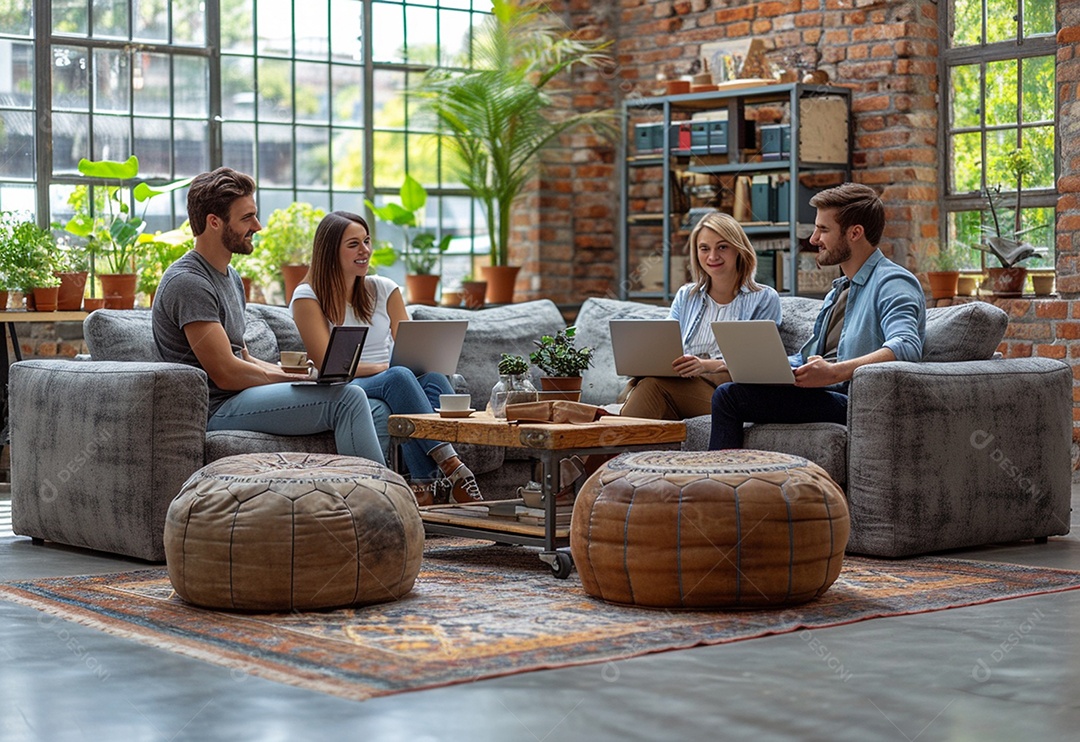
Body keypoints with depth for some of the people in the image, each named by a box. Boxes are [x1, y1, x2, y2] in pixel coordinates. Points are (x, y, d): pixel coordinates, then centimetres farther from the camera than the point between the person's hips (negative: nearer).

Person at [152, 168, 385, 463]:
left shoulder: (231, 277, 19)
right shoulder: (188, 282, -14)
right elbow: (226, 374, -19)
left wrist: (300, 374, 6)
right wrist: (296, 379, -8)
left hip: (237, 399, 10)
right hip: (215, 409, -10)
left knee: (371, 410, 1)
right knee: (347, 399, -22)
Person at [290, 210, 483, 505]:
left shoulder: (384, 289, 16)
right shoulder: (308, 297, 1)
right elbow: (327, 364, -8)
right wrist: (383, 368, -17)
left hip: (395, 384, 4)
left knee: (433, 378, -31)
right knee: (399, 377, -35)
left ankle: (424, 485, -44)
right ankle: (450, 464, -43)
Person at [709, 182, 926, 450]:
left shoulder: (893, 283, -6)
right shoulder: (837, 292, 27)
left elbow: (906, 348, -25)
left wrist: (835, 372, -35)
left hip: (852, 402, -9)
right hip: (821, 393, 9)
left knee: (729, 395, -18)